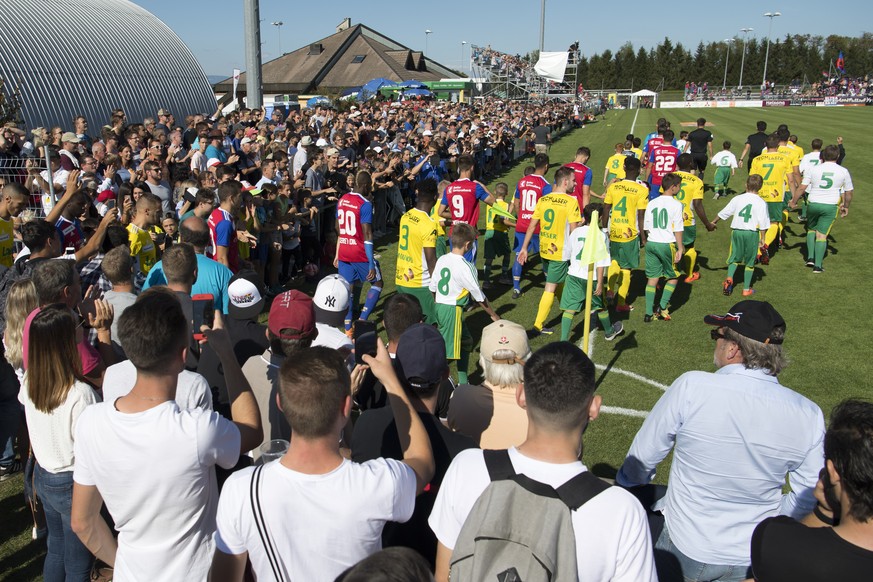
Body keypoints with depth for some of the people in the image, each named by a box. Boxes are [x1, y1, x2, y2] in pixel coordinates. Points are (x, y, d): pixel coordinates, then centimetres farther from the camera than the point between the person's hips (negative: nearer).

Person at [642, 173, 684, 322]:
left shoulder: (652, 203, 8)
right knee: (673, 277, 14)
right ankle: (662, 307, 5)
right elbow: (678, 230, -8)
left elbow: (646, 227, 11)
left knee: (652, 279, 9)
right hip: (667, 244, -5)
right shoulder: (676, 204, -8)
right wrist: (680, 248, -4)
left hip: (651, 243, 5)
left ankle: (649, 313, 9)